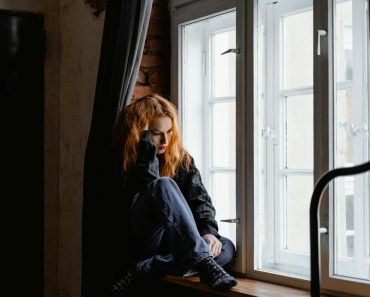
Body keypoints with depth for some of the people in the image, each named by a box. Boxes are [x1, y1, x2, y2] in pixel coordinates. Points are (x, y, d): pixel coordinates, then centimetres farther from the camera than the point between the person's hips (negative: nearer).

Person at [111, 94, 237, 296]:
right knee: (163, 185, -30)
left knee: (227, 249, -24)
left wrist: (209, 232, -20)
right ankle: (202, 261, -43)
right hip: (138, 244, -4)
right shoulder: (123, 159, 0)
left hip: (174, 244, 4)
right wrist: (145, 139, -14)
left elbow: (199, 199, -1)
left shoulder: (181, 159, 11)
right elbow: (149, 185, -19)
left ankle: (144, 270, -32)